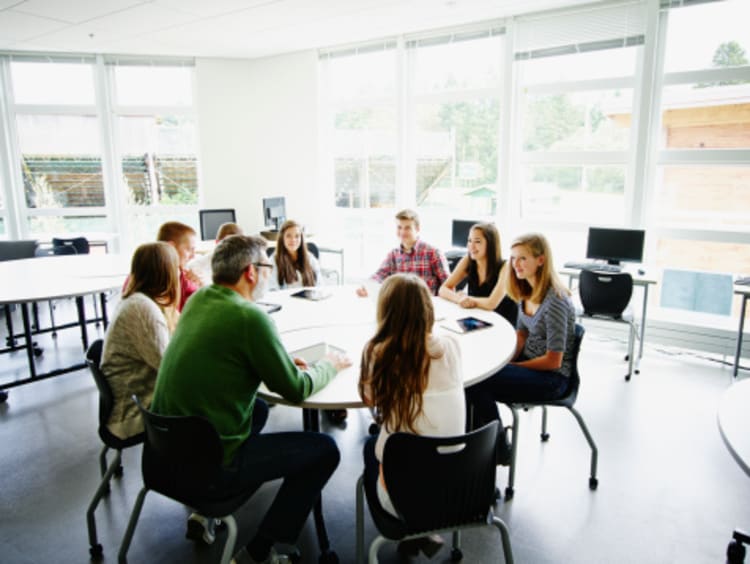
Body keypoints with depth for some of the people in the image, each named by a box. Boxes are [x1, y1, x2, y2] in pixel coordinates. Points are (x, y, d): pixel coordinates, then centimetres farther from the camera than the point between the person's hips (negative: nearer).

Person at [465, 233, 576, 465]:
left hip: (551, 376, -8)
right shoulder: (527, 291, 3)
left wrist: (512, 367, -13)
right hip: (529, 361, 8)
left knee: (478, 383, -21)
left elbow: (553, 361, -21)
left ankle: (498, 451, 2)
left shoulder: (555, 301, -24)